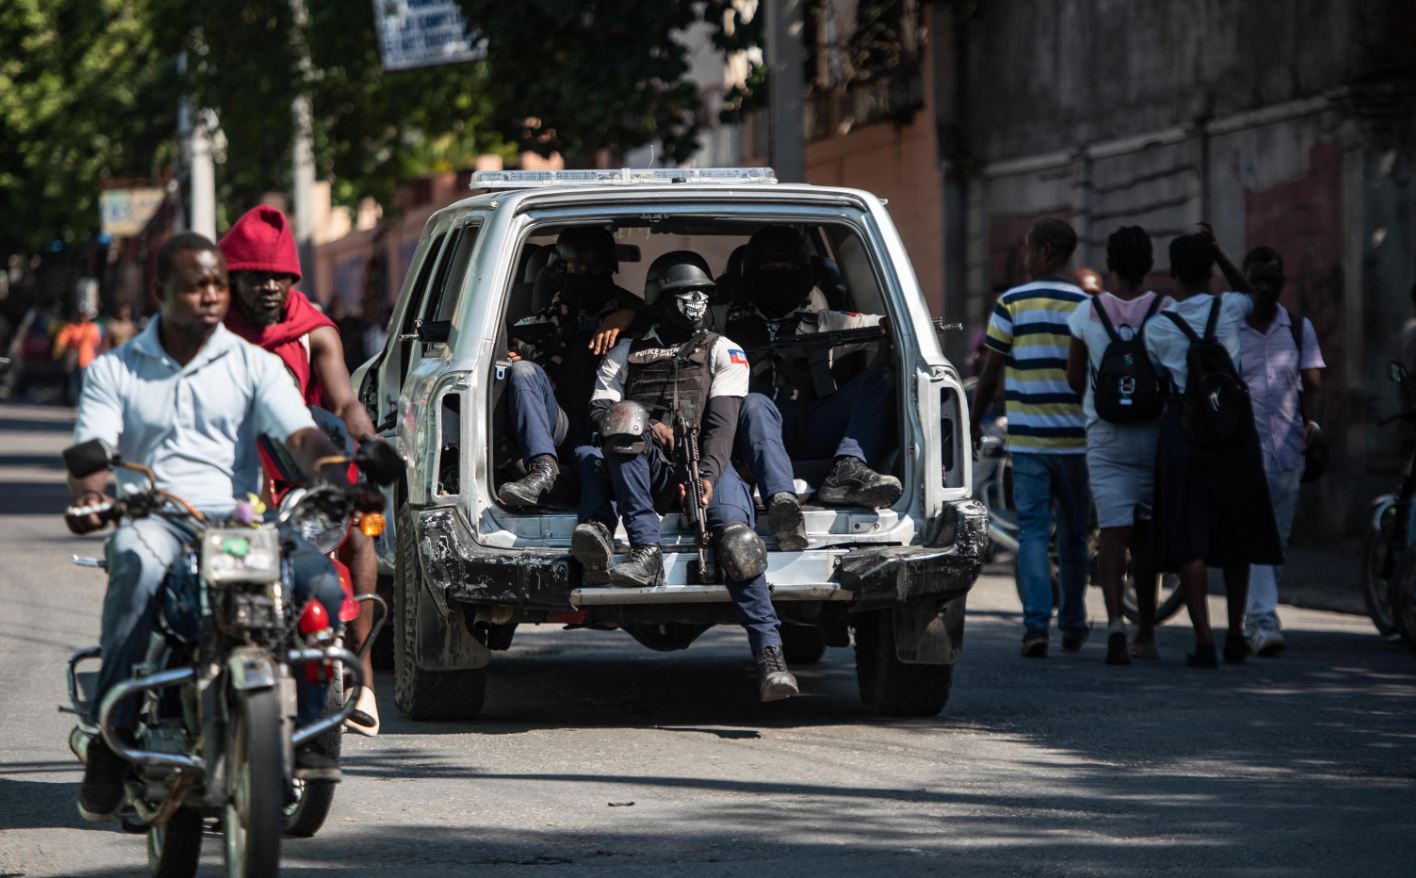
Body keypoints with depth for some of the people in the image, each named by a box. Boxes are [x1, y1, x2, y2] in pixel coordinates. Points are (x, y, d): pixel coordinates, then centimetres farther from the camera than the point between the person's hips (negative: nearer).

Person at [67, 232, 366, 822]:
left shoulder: (254, 365, 14)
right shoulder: (115, 371, 13)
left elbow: (301, 436, -1)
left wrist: (337, 481, -24)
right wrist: (87, 496, -25)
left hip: (238, 515, 1)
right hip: (151, 516, -1)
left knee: (319, 576, -29)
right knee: (138, 568, -39)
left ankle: (309, 730, -16)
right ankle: (111, 740, -34)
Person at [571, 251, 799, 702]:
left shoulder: (722, 351, 20)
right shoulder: (627, 352, 26)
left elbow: (723, 420, 3)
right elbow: (598, 408, 11)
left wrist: (708, 474, -16)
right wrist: (643, 424, -11)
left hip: (704, 464, -1)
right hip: (642, 467, 1)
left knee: (736, 539, -32)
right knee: (625, 422, -35)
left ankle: (769, 656, -37)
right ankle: (645, 554, -44)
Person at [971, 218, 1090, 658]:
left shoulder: (1012, 303, -3)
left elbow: (990, 373, -1)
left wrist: (974, 421, 13)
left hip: (1027, 437, -2)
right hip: (1076, 438, 2)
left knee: (1032, 530, -1)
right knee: (1073, 534, 13)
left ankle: (1036, 623, -15)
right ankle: (1073, 626, 22)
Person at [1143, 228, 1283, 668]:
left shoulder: (1157, 328, -4)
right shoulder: (1228, 309, 1)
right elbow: (1248, 292, 24)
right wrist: (1217, 251, 17)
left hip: (1182, 432, -2)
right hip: (1235, 431, 2)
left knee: (1188, 543, -3)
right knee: (1236, 537, 15)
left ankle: (1204, 640, -13)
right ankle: (1235, 635, 23)